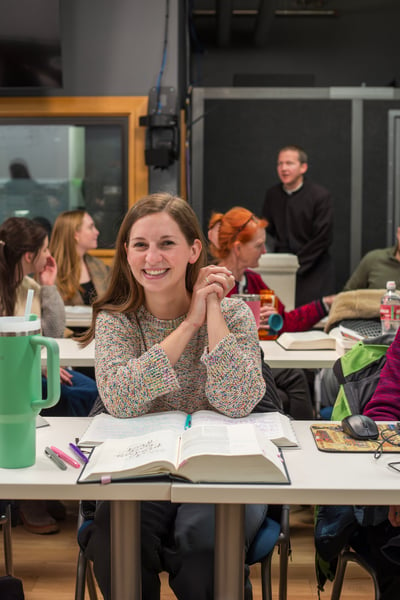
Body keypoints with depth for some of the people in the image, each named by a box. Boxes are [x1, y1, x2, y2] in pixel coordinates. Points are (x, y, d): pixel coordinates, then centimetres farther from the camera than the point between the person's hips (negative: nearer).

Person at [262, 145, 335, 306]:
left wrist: (297, 264, -10)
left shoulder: (321, 196, -6)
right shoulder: (272, 195, 8)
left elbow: (323, 239, -8)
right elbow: (267, 231, 16)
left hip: (313, 273, -4)